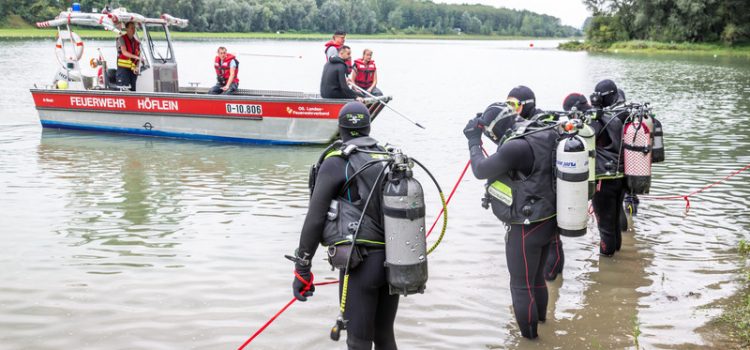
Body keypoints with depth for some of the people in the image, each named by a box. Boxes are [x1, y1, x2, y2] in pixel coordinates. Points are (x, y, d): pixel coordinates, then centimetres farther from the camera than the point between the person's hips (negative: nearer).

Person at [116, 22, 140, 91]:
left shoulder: (136, 42, 14)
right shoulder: (122, 39, -1)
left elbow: (138, 55, 9)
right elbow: (124, 52, -14)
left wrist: (137, 67, -8)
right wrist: (136, 57, -28)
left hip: (133, 69, 5)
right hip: (123, 68, -5)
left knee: (132, 89, 4)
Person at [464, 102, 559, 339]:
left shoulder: (516, 147, -28)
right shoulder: (545, 134, -1)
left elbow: (481, 170, -15)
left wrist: (474, 141, 0)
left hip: (527, 228, -9)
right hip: (548, 221, 9)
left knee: (521, 286, 6)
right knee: (537, 277, 28)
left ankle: (528, 337, 17)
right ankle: (540, 316, 47)